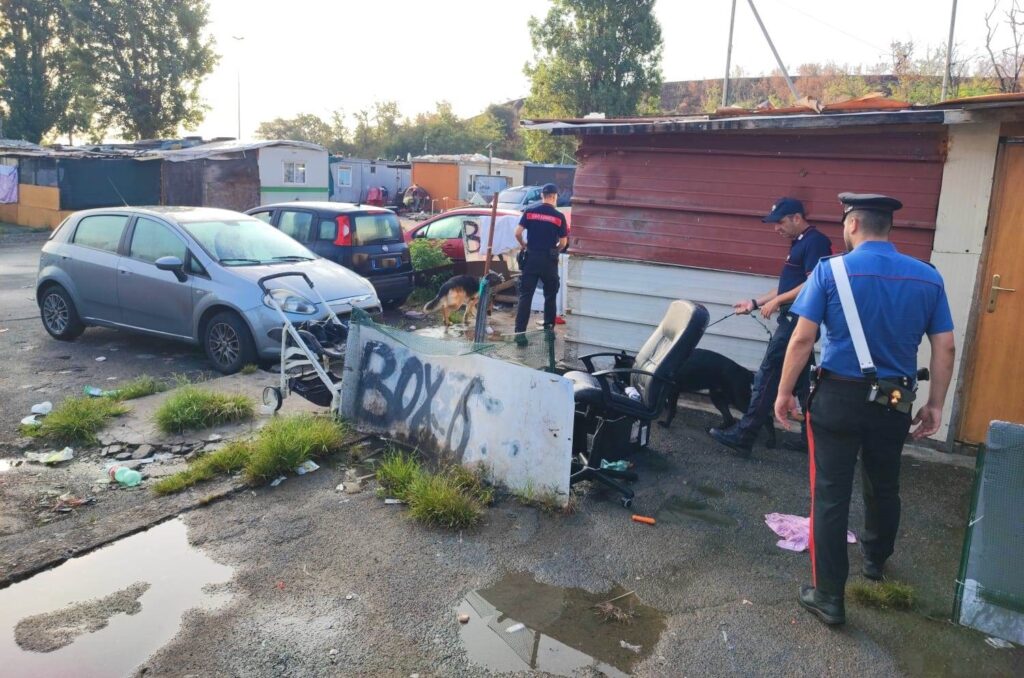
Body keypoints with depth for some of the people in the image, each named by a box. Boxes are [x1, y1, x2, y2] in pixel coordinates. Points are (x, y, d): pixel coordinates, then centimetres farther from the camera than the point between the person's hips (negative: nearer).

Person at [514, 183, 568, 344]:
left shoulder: (529, 212, 0)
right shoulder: (559, 217, -3)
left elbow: (518, 233, -5)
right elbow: (563, 242, -3)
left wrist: (523, 245, 14)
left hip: (531, 258, 1)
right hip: (549, 260, -1)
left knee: (525, 296, 0)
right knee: (550, 295, 16)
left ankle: (520, 332, -8)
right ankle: (549, 327, 18)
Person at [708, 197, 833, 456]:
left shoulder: (815, 241, -12)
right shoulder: (799, 243, 18)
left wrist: (776, 302, -17)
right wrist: (755, 302, 16)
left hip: (798, 321, -10)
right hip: (794, 320, 10)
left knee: (767, 378, -7)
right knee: (802, 380, 13)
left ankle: (743, 436, -2)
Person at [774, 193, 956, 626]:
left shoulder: (831, 270, -11)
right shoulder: (928, 277, 1)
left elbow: (802, 339, -13)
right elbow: (945, 348, 2)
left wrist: (784, 393, -4)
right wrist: (936, 404, 11)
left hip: (838, 397, -4)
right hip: (894, 402, 4)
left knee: (830, 495, 3)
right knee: (884, 486, 24)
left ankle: (828, 597, 8)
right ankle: (875, 558, 48)